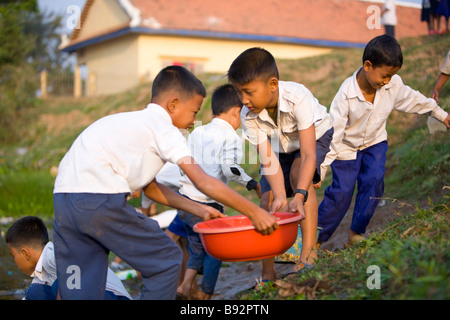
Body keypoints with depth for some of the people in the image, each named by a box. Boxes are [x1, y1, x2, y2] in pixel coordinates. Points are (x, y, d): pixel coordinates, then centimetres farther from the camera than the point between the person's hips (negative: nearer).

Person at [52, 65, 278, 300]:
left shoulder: (134, 122, 28)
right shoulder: (163, 128, 1)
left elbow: (150, 187, 30)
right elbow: (203, 182, -7)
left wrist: (199, 210, 27)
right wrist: (254, 212, -2)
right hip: (100, 200, -9)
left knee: (79, 291, 11)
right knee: (167, 261, 6)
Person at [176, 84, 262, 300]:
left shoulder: (196, 132, 12)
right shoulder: (230, 136, -7)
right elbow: (230, 168, -19)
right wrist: (251, 183, -8)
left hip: (184, 200, 6)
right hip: (207, 205, -6)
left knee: (197, 248, 22)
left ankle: (185, 285, 8)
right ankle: (204, 295, 16)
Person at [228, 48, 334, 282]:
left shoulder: (298, 98, -40)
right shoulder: (248, 116, -28)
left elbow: (308, 155, -43)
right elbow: (268, 160, -30)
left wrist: (300, 195, -54)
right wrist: (281, 197, -45)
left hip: (316, 137, -3)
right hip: (280, 147, 4)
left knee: (298, 173, -32)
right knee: (268, 199, -9)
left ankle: (309, 252, -28)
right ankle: (268, 272, 3)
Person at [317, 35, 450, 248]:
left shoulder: (394, 84, -17)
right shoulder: (346, 94, -30)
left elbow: (413, 100, 5)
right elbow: (333, 132, -26)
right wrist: (321, 170, -24)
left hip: (375, 143, 4)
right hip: (347, 147, -4)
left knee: (374, 181, -14)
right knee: (341, 191, -8)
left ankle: (356, 234, -1)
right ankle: (315, 238, 6)